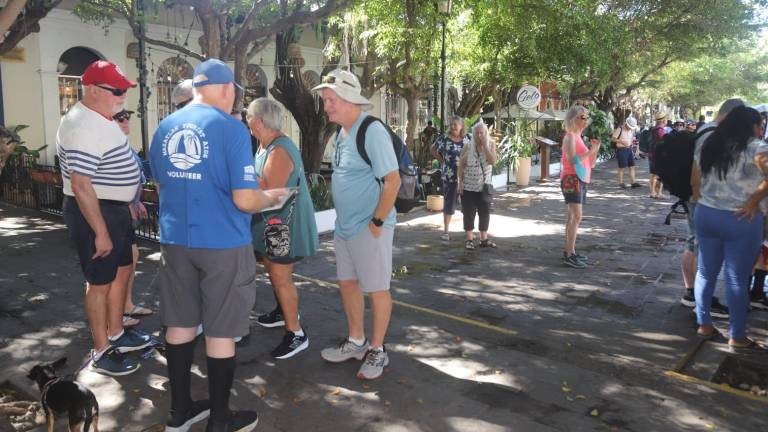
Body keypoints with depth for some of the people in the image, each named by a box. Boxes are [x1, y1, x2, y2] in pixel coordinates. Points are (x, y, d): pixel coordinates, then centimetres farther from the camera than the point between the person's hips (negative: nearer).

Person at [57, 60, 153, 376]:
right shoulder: (83, 126, -23)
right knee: (101, 283, 2)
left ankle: (116, 335, 35)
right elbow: (80, 185, -27)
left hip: (115, 208, 10)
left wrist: (128, 205, 21)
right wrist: (100, 232, -25)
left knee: (122, 272, 19)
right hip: (95, 213, -10)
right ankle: (101, 353, 17)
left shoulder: (101, 119, 10)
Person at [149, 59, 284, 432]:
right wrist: (268, 198, 2)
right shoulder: (230, 128, -13)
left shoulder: (164, 127, 6)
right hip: (222, 244, -6)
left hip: (175, 241, 6)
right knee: (220, 332, 6)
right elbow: (245, 200, -18)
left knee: (179, 324, 16)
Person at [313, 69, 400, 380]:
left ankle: (377, 350, 21)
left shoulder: (372, 131, -17)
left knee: (376, 289, 5)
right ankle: (356, 342, 34)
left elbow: (392, 181, -20)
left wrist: (377, 222, -18)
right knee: (347, 284, 17)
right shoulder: (341, 133, 10)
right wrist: (343, 218, 15)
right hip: (344, 226, 9)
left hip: (369, 228, -9)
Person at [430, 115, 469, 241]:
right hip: (450, 177, -3)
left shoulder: (467, 138, 4)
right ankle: (446, 231, 11)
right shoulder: (444, 138, -3)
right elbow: (433, 149, 8)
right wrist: (442, 160, 1)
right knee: (449, 203, 2)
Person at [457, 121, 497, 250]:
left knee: (485, 213, 8)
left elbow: (493, 162, -17)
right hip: (468, 187, -2)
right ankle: (469, 239, 13)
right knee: (469, 213, 3)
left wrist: (485, 145, -20)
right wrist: (460, 182, -7)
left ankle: (484, 239, 20)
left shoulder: (491, 145, -3)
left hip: (484, 186, 2)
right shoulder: (467, 147, -7)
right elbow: (461, 165, -3)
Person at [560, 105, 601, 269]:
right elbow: (573, 160, -22)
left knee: (572, 217, 10)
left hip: (581, 180, 10)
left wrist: (595, 150, 3)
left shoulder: (579, 137, 17)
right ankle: (569, 255, -15)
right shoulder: (570, 137, -10)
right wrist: (591, 151, -19)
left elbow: (590, 163, 18)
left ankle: (569, 251, 15)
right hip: (572, 180, -10)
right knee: (576, 217, -15)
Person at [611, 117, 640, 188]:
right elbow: (613, 138, -12)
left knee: (632, 166, 4)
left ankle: (633, 182, 8)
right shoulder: (620, 129, -11)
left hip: (629, 149, 7)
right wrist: (621, 141, -21)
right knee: (622, 167, -1)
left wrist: (632, 141, 4)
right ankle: (621, 183, 8)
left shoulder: (632, 130, 12)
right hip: (621, 150, -7)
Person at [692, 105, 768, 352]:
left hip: (705, 215, 6)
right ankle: (737, 337, 13)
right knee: (737, 279, 3)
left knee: (706, 272, 15)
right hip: (741, 220, -5)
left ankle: (704, 324, 24)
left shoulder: (706, 147, 8)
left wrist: (705, 201, 14)